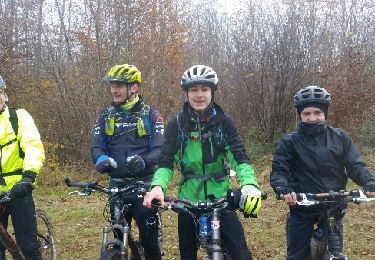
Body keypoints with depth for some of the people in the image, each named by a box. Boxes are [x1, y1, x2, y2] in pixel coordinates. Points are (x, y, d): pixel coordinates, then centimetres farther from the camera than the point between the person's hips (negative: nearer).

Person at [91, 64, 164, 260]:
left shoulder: (150, 115, -2)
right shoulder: (106, 116, 7)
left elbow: (160, 149, -9)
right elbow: (96, 146, 0)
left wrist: (143, 161, -30)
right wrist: (102, 159, -24)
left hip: (144, 183, -3)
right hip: (117, 184, 3)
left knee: (149, 237, -2)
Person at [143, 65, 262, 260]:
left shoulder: (224, 121, -4)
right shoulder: (177, 124, -4)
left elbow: (240, 157, -11)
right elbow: (166, 162, -6)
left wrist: (250, 185, -31)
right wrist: (158, 186, -27)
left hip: (221, 199, -1)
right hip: (189, 200, 1)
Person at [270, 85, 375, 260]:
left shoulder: (340, 138, 1)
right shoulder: (290, 142, -3)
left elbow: (356, 166, -2)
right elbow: (278, 171, -9)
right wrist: (283, 189, -31)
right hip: (302, 208, -1)